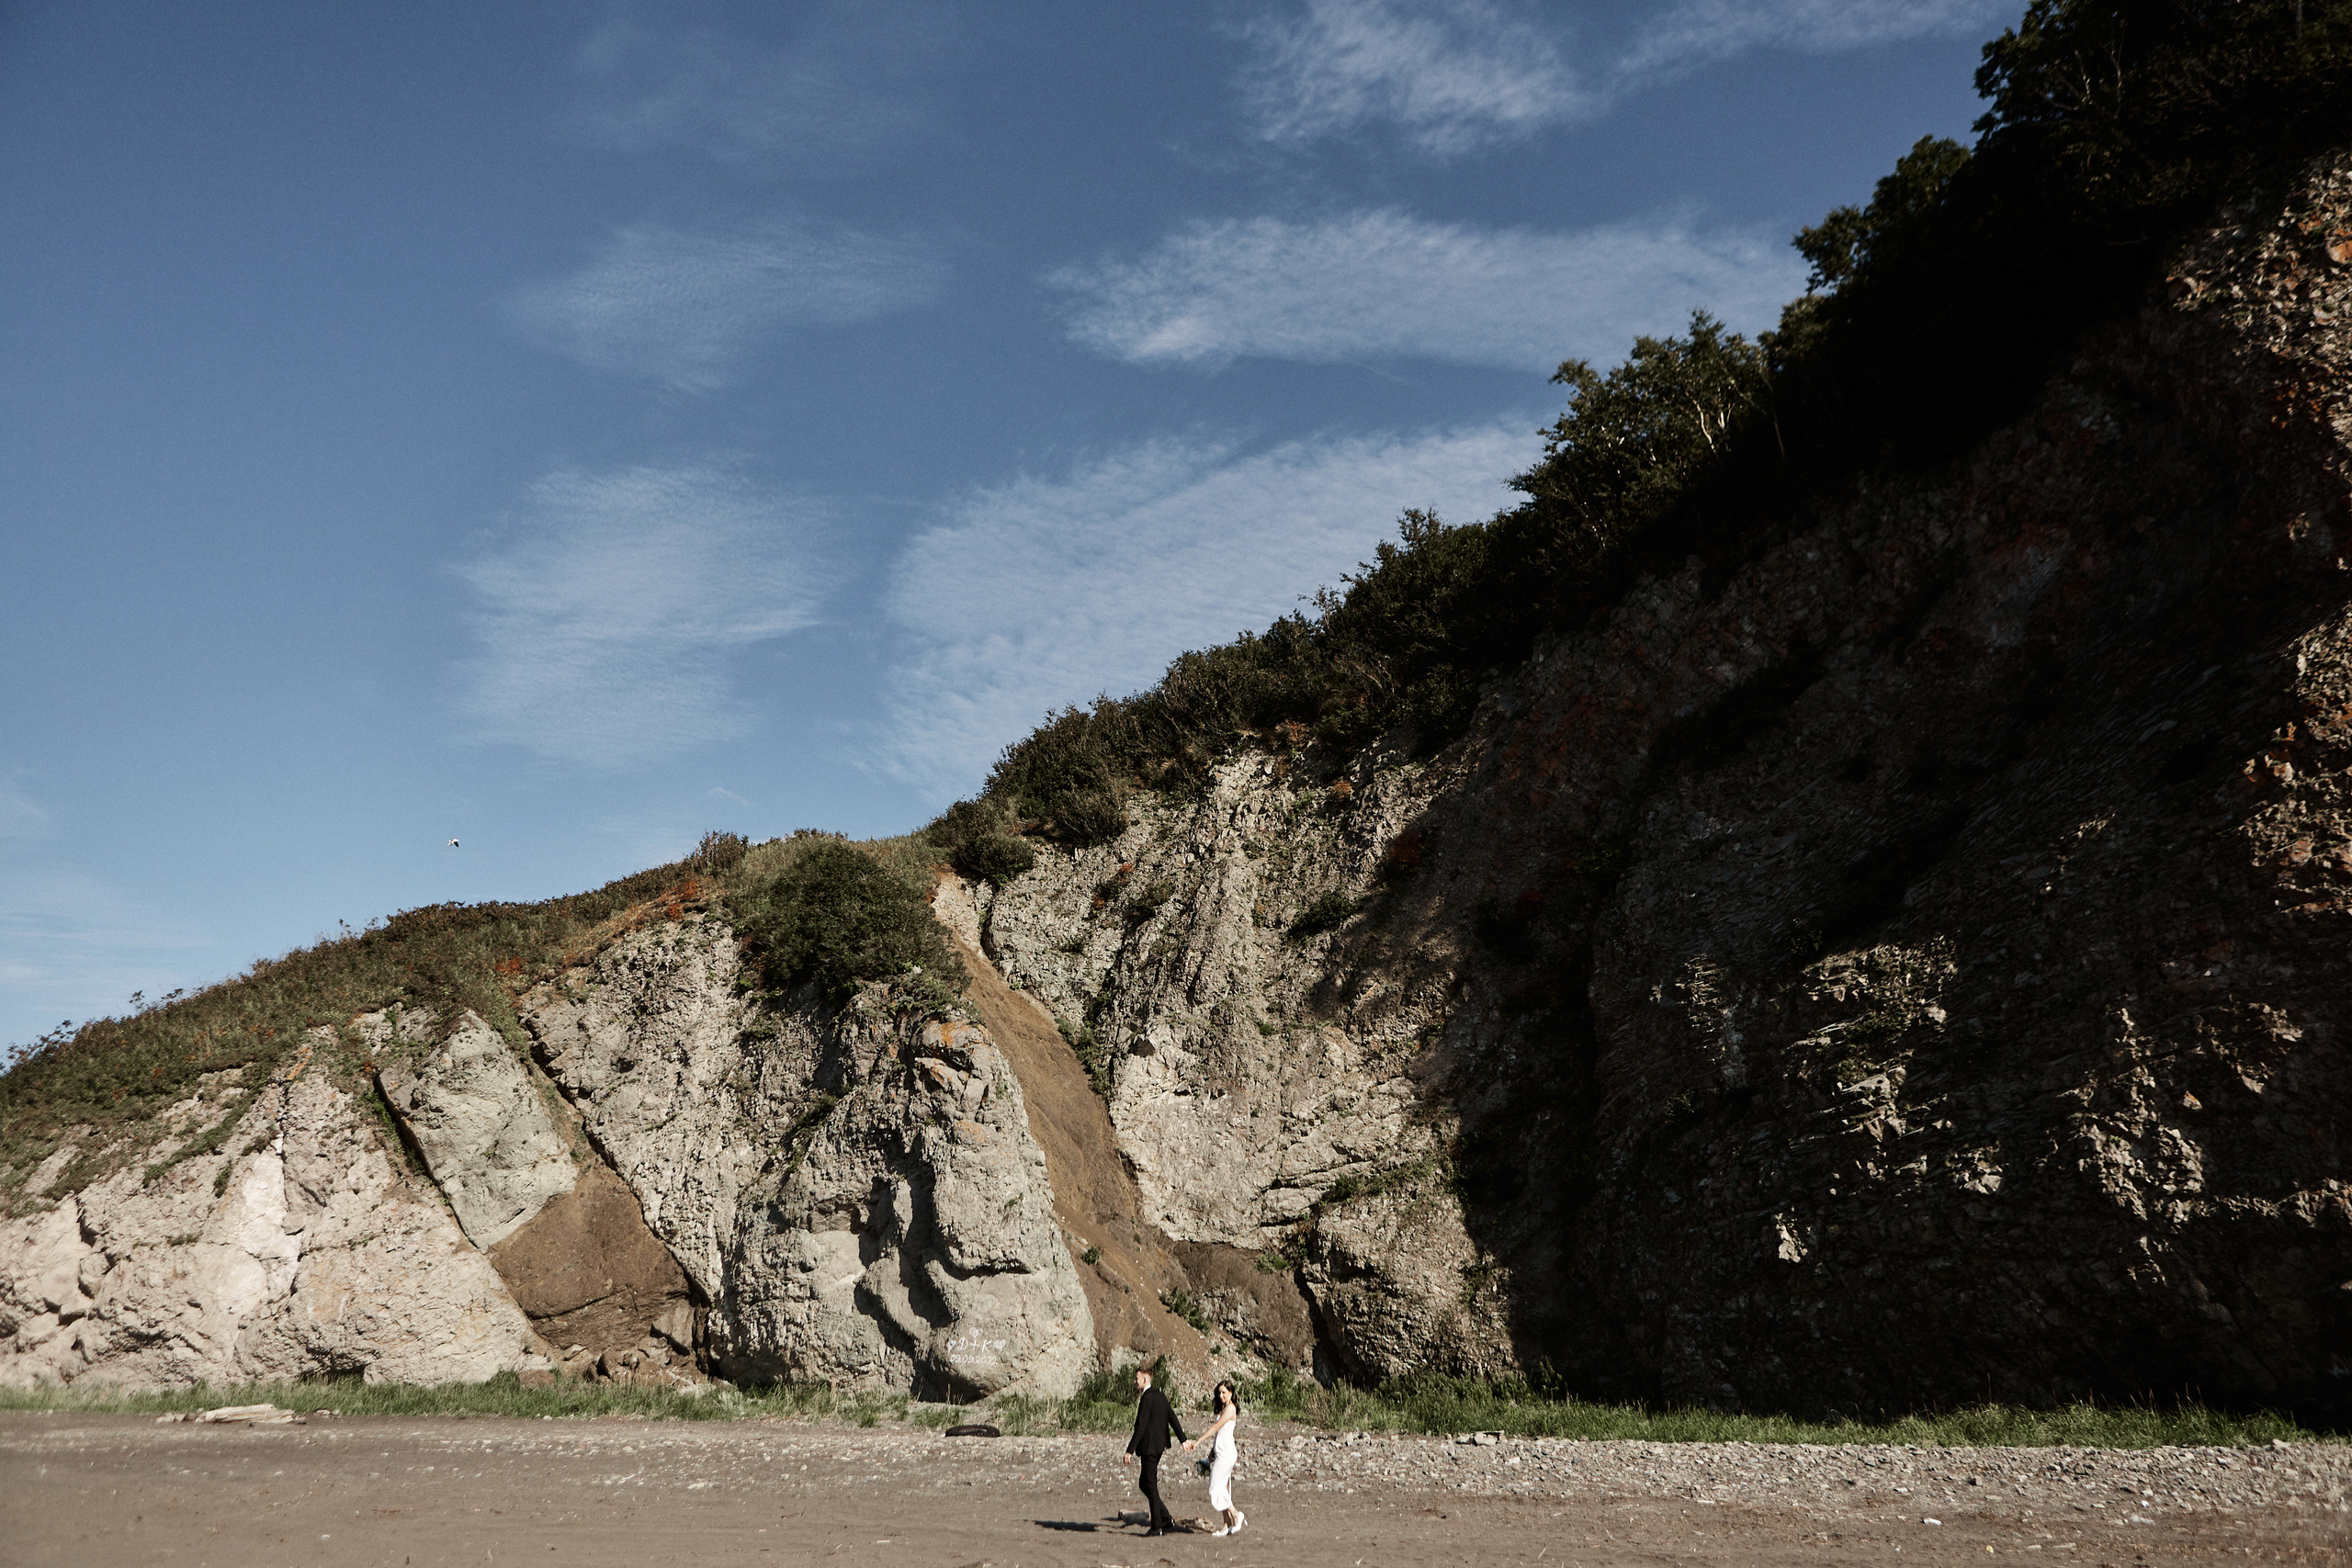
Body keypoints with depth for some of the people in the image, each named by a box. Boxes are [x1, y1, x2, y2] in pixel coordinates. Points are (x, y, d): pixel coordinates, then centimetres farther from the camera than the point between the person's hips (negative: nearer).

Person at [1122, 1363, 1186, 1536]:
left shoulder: (1147, 1398, -16)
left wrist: (1130, 1450, -20)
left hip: (1149, 1447, -9)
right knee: (1144, 1483, 15)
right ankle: (1166, 1518, 15)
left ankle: (1157, 1526, 4)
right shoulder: (1160, 1396, 12)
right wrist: (1182, 1439, 26)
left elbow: (1141, 1426, -21)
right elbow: (1173, 1418, 18)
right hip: (1159, 1445, 9)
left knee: (1150, 1485, -1)